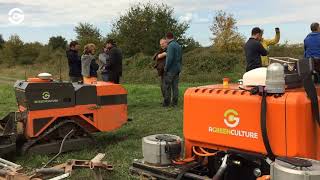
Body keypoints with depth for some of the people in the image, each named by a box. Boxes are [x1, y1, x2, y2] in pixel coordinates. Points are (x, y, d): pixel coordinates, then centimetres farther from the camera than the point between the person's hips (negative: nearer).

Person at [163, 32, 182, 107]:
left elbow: (170, 58, -23)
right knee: (175, 86, 7)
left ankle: (166, 102, 2)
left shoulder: (170, 46, -14)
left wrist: (166, 68, -16)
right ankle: (174, 102, 7)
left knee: (167, 86, -1)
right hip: (177, 70, 8)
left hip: (170, 69, -8)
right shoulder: (178, 46, 14)